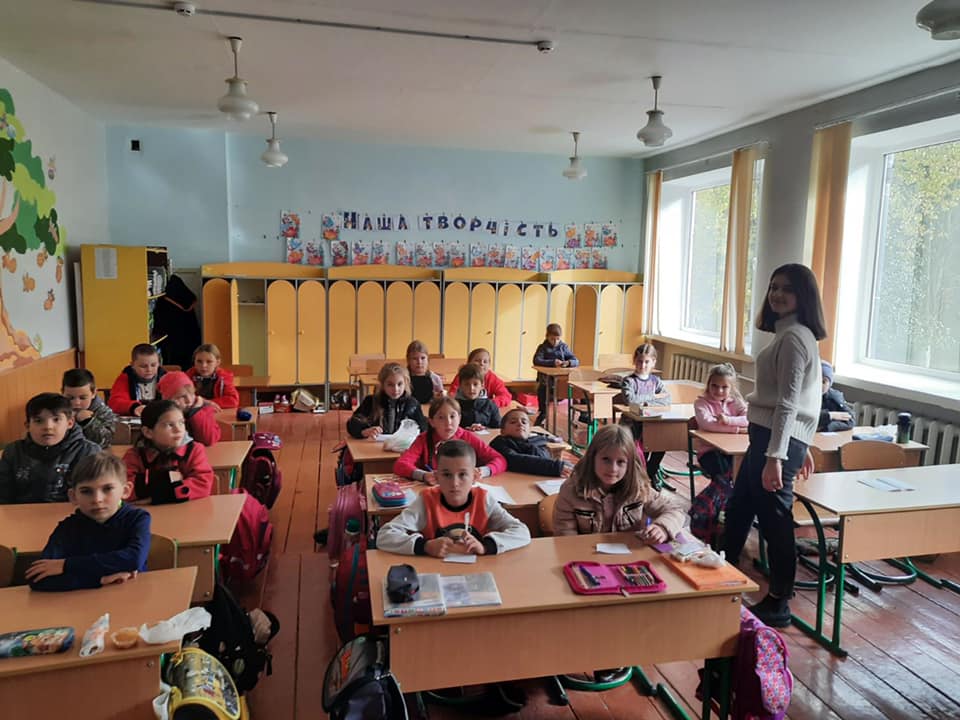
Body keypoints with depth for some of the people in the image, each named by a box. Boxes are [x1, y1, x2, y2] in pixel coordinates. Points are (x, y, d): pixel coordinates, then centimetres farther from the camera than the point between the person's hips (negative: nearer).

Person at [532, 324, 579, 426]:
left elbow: (576, 361, 5)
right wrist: (552, 362, -27)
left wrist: (568, 363, -19)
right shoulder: (543, 347, 2)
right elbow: (536, 361, -15)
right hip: (546, 379, -1)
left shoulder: (564, 347, 9)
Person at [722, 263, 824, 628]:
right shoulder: (790, 334, 16)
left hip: (778, 438, -11)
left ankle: (778, 604, 15)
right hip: (767, 434, 11)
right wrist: (801, 447, 23)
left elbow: (789, 402, -21)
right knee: (738, 508, 19)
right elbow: (795, 400, 19)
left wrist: (775, 455, -24)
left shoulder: (794, 337, -15)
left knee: (773, 519, 0)